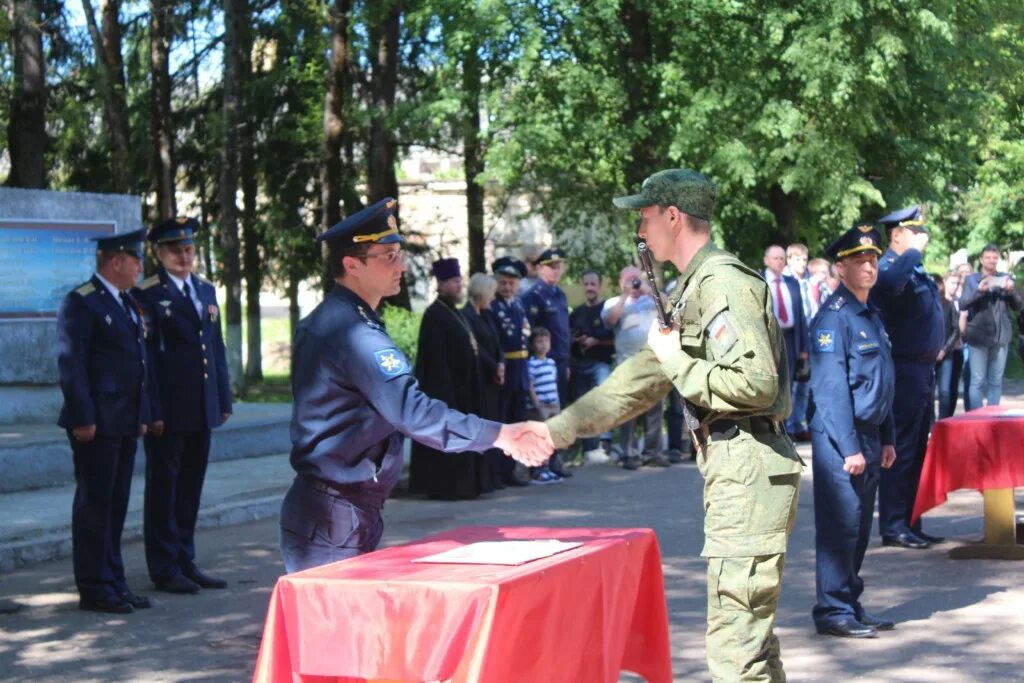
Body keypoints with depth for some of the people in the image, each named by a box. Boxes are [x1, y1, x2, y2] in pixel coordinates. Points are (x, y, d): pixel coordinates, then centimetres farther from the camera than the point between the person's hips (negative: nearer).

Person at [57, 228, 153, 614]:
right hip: (97, 423, -8)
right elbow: (71, 364, -15)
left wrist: (143, 413, 16)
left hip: (125, 423, 8)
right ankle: (94, 589, 4)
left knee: (116, 504, 13)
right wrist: (82, 417, -19)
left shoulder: (128, 303, 17)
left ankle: (114, 582, 20)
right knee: (94, 504, -2)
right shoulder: (81, 303, -10)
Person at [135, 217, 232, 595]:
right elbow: (144, 354, -11)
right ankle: (165, 569, 9)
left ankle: (185, 561, 21)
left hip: (202, 409, 6)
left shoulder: (206, 290, 15)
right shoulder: (147, 294, -6)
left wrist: (224, 399, 12)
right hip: (167, 412, -6)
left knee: (190, 487, 12)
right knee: (164, 486, 2)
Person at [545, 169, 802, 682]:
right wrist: (559, 428, 20)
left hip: (748, 470, -11)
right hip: (729, 467, 11)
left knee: (735, 642, -8)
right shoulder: (691, 289, 18)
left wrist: (677, 360, -13)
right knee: (752, 635, 18)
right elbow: (641, 378, 23)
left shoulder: (724, 283, -15)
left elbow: (755, 383, -25)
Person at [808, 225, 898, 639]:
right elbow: (830, 387, -18)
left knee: (860, 527, 13)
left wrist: (886, 440, 17)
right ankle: (833, 612, 0)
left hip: (869, 436, 9)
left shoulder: (872, 316, 16)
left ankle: (851, 605, 21)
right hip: (840, 438, -9)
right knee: (840, 526, -5)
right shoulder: (833, 318, -13)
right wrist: (850, 448, -21)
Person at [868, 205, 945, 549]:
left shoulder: (915, 269, 16)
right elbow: (890, 284, -40)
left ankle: (909, 523, 22)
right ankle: (893, 527, -1)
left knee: (917, 450, 14)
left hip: (923, 369, 10)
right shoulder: (888, 266, -14)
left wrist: (936, 347, 15)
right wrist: (914, 251, -27)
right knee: (901, 450, -6)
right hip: (904, 370, -10)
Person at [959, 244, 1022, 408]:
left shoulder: (1006, 278, 10)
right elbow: (962, 304, -8)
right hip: (979, 336, -3)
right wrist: (979, 290, -23)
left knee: (996, 381, 7)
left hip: (1001, 335, 3)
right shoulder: (972, 279, 3)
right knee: (978, 381, -4)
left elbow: (1018, 306, 8)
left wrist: (1012, 291, -13)